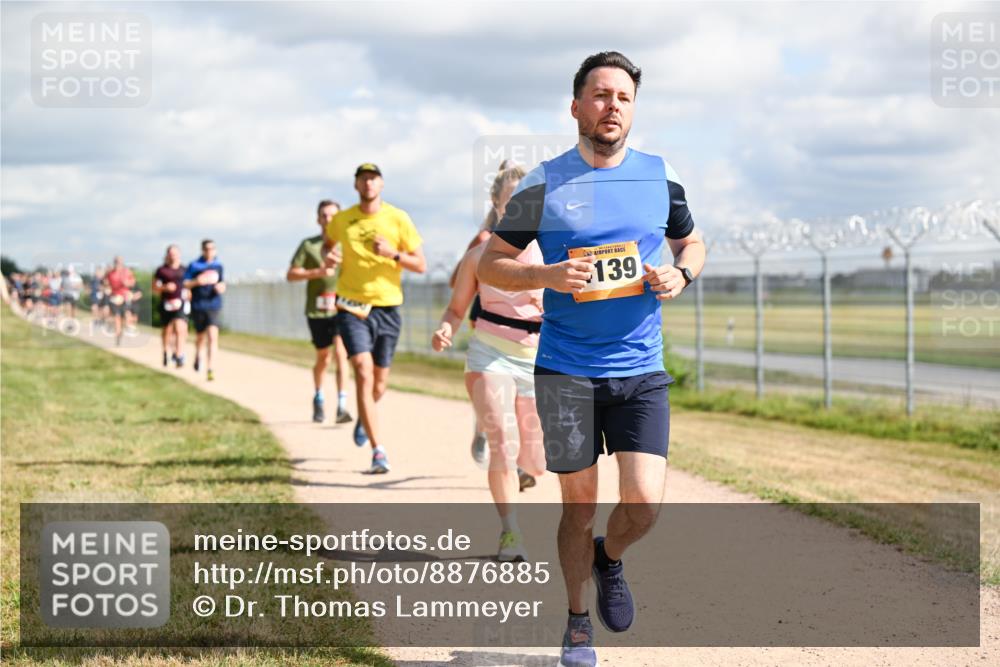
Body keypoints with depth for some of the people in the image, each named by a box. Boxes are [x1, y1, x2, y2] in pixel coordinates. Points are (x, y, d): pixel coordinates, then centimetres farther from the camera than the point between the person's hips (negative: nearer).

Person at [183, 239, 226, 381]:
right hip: (198, 306, 0)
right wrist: (196, 281, -19)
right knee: (200, 337, 14)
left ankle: (209, 369, -19)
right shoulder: (194, 266, -2)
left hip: (213, 306, 0)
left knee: (213, 336, -17)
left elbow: (222, 283, 18)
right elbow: (185, 284, -2)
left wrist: (222, 287, -4)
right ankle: (198, 355, 48)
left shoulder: (218, 266, 7)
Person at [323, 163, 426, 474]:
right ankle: (378, 451, -20)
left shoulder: (398, 219, -2)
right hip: (351, 308, -1)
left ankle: (364, 418, 48)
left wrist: (393, 254, -18)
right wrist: (328, 258, 3)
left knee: (379, 383, 11)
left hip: (387, 308, 1)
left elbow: (421, 265, 0)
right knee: (363, 374, -19)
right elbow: (329, 241, 26)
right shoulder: (341, 220, 2)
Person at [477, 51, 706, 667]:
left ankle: (610, 558, 25)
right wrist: (548, 276, -16)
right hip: (567, 370, -1)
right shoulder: (542, 184, -3)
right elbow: (490, 264, 2)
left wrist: (680, 275, -3)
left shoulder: (661, 177, 4)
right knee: (579, 505, 5)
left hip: (641, 369, 2)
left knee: (646, 503, -10)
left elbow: (691, 243, 20)